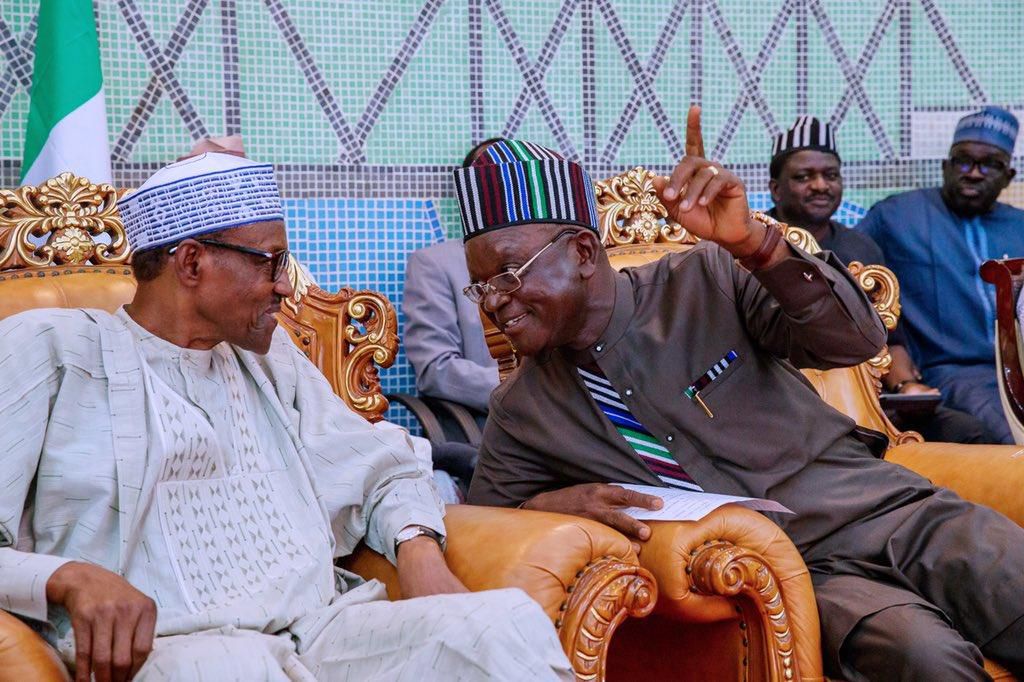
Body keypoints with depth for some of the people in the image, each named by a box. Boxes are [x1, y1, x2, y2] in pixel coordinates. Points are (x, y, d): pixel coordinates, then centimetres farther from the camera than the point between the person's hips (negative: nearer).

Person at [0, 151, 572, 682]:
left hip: (324, 629, 5)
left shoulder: (270, 360, 25)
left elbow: (386, 471, 26)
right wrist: (69, 579, -24)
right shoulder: (48, 350, 5)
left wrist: (419, 548, 2)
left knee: (509, 621, -23)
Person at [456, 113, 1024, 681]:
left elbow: (858, 339, -7)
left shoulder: (707, 279, 1)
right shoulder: (518, 412, 6)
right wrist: (546, 505, -8)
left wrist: (754, 241, -22)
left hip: (882, 508, 1)